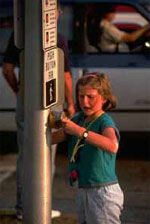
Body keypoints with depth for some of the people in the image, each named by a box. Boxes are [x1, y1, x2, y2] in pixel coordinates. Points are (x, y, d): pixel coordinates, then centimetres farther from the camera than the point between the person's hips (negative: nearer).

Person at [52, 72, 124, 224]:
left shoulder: (105, 122, -17)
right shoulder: (79, 119, 6)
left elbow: (112, 146, -39)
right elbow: (52, 138, 4)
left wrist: (80, 131, -41)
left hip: (103, 193, -8)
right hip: (83, 192, 8)